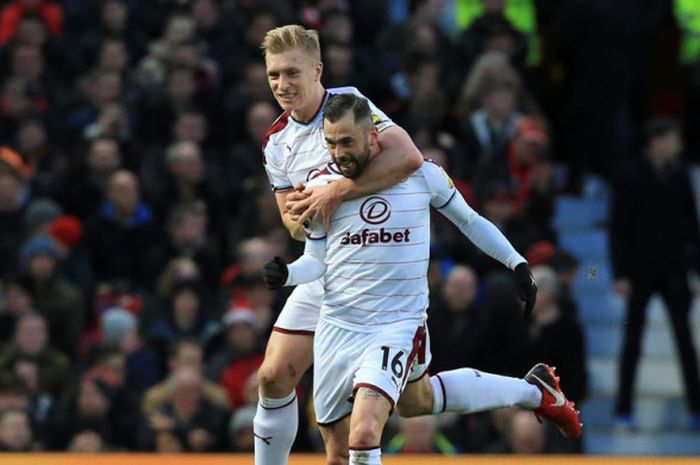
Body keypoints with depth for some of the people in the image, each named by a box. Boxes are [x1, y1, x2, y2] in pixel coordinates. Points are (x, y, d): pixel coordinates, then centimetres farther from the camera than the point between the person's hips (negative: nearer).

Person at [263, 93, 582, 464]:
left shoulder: (422, 175, -4)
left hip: (399, 326, -4)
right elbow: (316, 260, 8)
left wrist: (517, 263, 12)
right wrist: (286, 274, -12)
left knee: (364, 433, -28)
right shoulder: (321, 187, -2)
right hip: (337, 329, 4)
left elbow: (468, 220, 13)